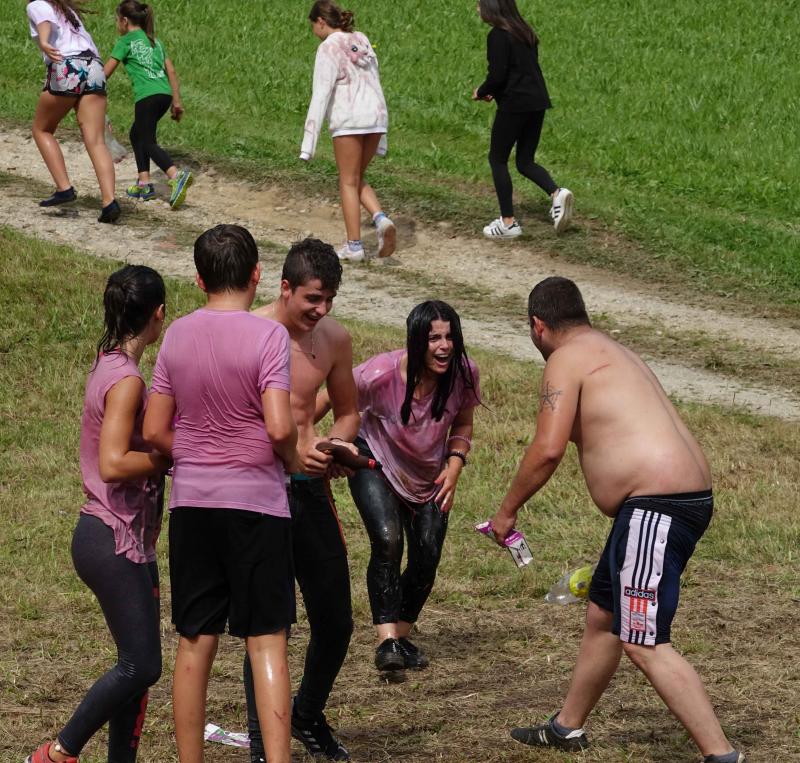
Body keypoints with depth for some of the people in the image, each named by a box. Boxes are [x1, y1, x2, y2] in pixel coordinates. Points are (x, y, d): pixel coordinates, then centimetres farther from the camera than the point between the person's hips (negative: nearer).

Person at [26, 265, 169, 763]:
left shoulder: (110, 368, 13)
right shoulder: (127, 380, -17)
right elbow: (113, 464, -24)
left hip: (126, 540, 10)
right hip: (114, 541, -10)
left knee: (138, 665, 10)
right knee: (141, 666, -9)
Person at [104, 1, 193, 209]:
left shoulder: (126, 41, 3)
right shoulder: (155, 41, 22)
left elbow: (106, 72, 5)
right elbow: (171, 71, 18)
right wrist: (177, 101, 20)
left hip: (147, 96, -7)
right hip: (164, 93, 7)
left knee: (148, 143, -9)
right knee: (136, 135, 22)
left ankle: (177, 176, -34)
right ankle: (144, 184, 18)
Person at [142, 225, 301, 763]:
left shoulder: (178, 335, 5)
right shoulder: (267, 336, -10)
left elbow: (154, 432, 6)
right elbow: (279, 427, -18)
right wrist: (293, 461, 2)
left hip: (192, 502, 4)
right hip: (256, 501, -4)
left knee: (195, 643, 9)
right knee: (266, 641, -2)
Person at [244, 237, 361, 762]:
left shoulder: (335, 339, 5)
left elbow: (348, 411, 19)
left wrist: (336, 443, -4)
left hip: (310, 487, 5)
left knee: (336, 623, 10)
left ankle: (309, 718, 35)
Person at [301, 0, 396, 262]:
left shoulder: (328, 48, -7)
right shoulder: (362, 42, 14)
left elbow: (321, 95, -12)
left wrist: (309, 142, -12)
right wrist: (380, 136, 22)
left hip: (348, 119, -6)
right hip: (375, 115, 6)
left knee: (348, 182, 4)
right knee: (357, 179, 18)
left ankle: (354, 246, 3)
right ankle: (381, 219, -7)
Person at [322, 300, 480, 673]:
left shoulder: (464, 374, -21)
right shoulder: (381, 374, -32)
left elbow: (462, 423, -1)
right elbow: (327, 400, -16)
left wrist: (454, 465, -15)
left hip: (429, 474, 4)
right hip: (377, 462, -4)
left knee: (427, 556, -3)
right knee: (387, 541, -25)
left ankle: (402, 636, 20)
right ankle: (387, 642, -25)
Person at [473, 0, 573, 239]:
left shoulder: (498, 36, -13)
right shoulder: (524, 32, 14)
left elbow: (497, 75, -18)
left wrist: (481, 93, 1)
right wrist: (494, 91, 17)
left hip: (514, 105, -8)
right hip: (537, 102, 8)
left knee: (497, 159, 7)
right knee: (525, 162, 16)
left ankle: (508, 222, 7)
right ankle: (556, 193, -11)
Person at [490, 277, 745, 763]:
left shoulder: (566, 359, -6)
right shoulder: (613, 353, 23)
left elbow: (548, 450, -12)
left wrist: (507, 511, -1)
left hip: (655, 505, -10)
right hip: (689, 498, 10)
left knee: (644, 644, -11)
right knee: (602, 616, 24)